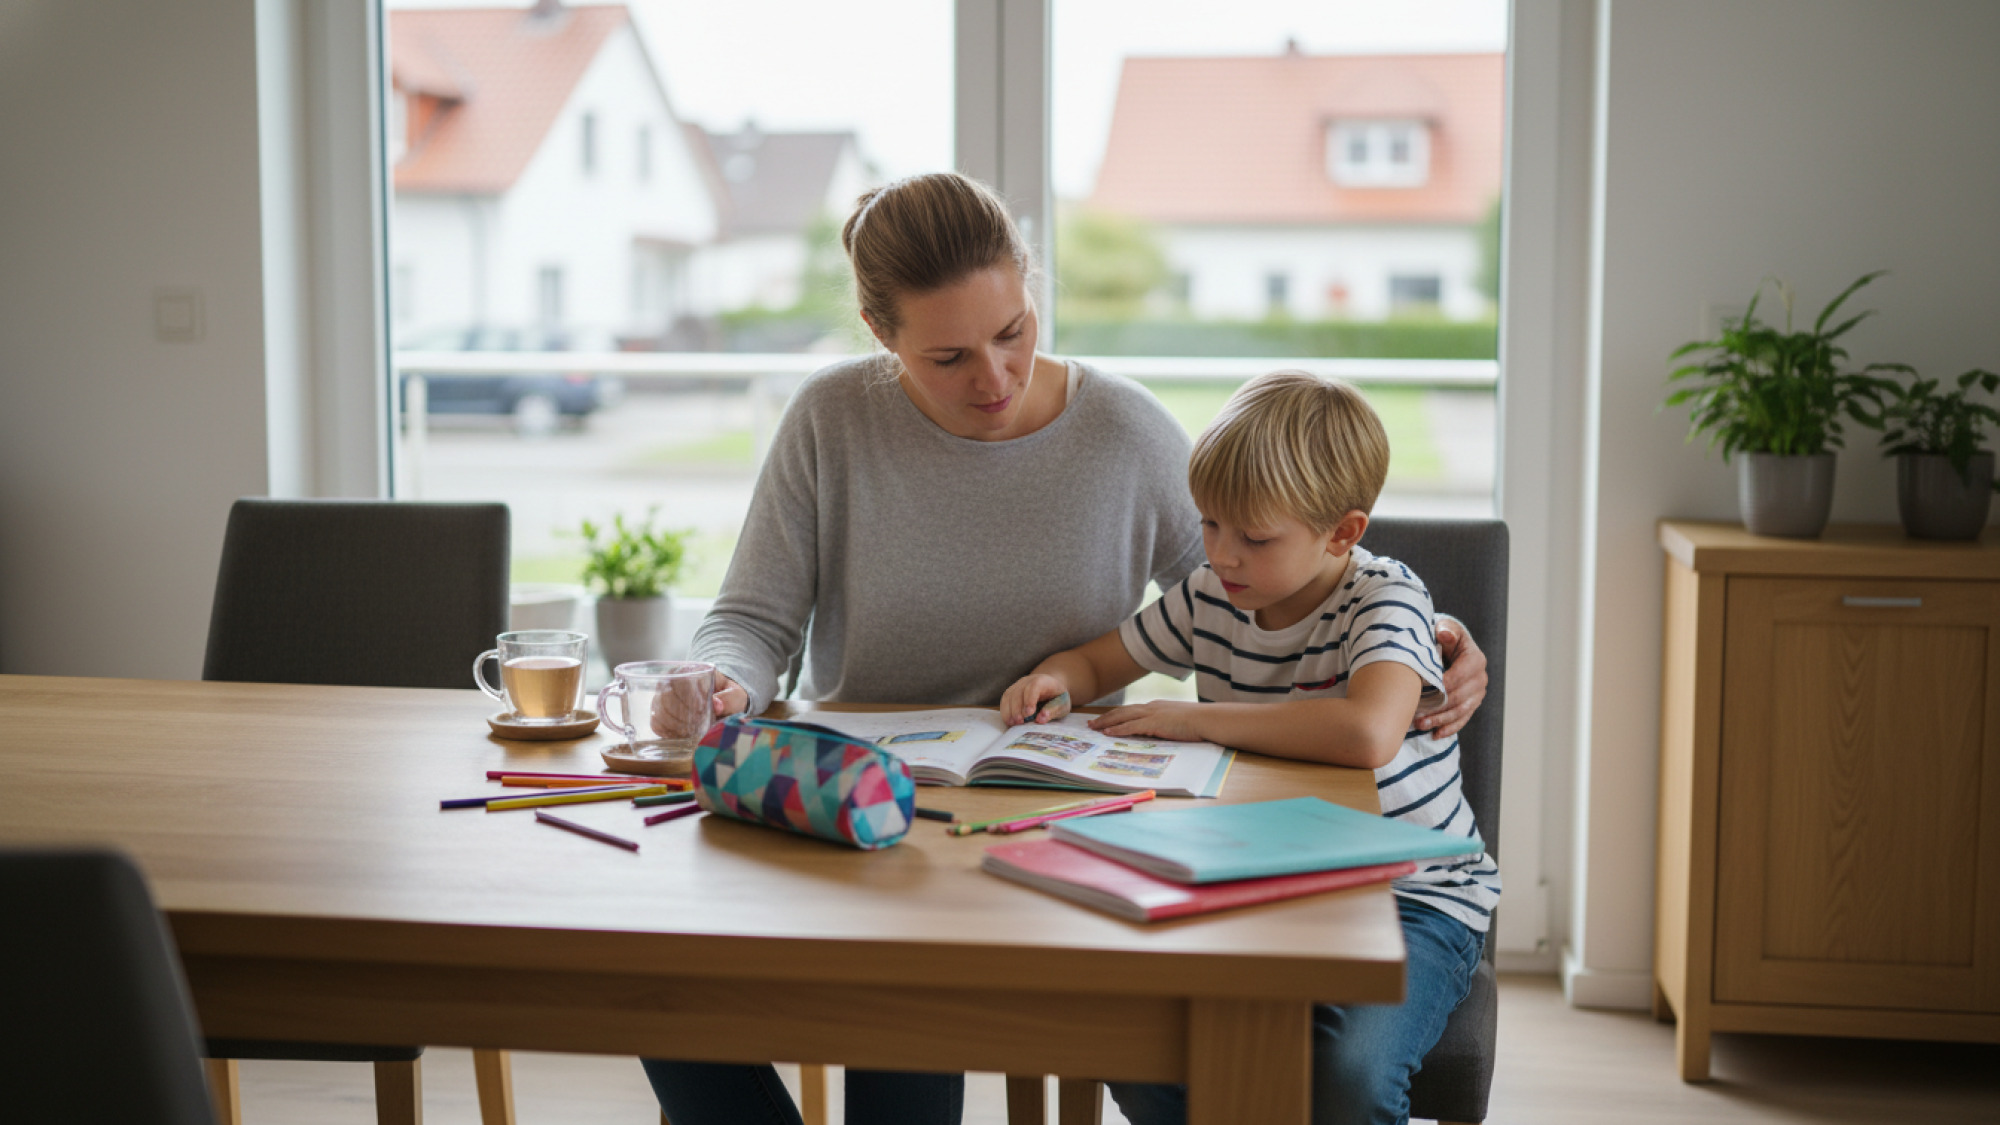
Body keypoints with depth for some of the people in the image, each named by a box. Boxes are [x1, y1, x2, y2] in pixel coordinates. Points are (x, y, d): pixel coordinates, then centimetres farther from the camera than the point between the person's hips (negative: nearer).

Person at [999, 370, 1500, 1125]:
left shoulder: (1385, 597, -15)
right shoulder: (1209, 601, 3)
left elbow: (1367, 733, -37)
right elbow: (1098, 660, 20)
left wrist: (1198, 719, -27)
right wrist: (1053, 680, -6)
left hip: (1412, 895, -5)